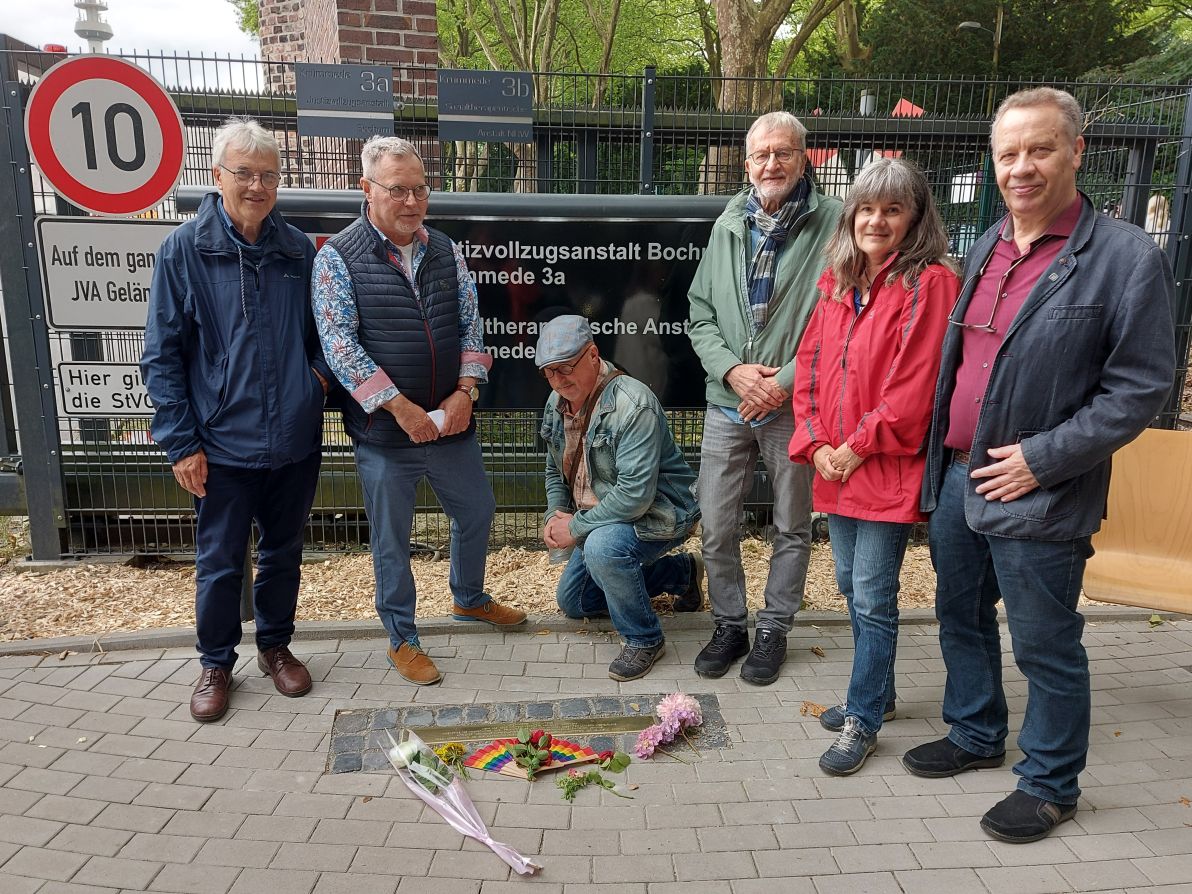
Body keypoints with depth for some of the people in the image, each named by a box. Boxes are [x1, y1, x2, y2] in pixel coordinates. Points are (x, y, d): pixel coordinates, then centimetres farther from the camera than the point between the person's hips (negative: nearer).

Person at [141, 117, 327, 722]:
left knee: (283, 553, 16)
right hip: (223, 445, -2)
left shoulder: (299, 249, 2)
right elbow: (161, 355, -4)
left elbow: (320, 331, 17)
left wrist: (321, 371, -3)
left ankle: (275, 645, 36)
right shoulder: (184, 249, -5)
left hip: (295, 441, 3)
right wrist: (181, 441, -7)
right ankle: (216, 664, 30)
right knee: (220, 562, 9)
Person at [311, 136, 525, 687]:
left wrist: (465, 391, -9)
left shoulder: (445, 251, 6)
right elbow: (339, 346, -15)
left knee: (476, 511, 20)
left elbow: (470, 325, 6)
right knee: (391, 541, 9)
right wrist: (401, 408, -19)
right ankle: (402, 638, 30)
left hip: (451, 424, 5)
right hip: (384, 432, -5)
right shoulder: (338, 258, -9)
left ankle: (469, 598, 46)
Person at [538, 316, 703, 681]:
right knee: (573, 602, 19)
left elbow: (635, 494, -34)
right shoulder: (557, 403, -1)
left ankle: (644, 639, -13)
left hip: (656, 512, -9)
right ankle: (681, 571, 28)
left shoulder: (633, 404, -29)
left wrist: (576, 528, -25)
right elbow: (555, 470, 14)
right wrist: (556, 514, -5)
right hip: (601, 520, 10)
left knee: (602, 546, -39)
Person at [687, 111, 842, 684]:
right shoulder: (727, 227, 8)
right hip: (728, 402, 4)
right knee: (716, 528, 9)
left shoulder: (832, 224, -6)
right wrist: (732, 370, -8)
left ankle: (773, 631, 30)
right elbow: (700, 316, 8)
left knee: (792, 528, 11)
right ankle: (729, 627, 29)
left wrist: (785, 382, -15)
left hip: (795, 406, -3)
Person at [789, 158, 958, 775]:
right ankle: (877, 693, 38)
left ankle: (863, 720, 18)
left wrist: (858, 449, -13)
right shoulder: (837, 282, 10)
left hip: (889, 469, -7)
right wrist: (817, 445, -3)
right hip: (836, 468, 7)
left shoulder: (928, 284, -11)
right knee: (852, 586, 18)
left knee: (873, 598, 1)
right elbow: (809, 365, 8)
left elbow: (913, 387, -17)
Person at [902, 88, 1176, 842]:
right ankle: (976, 735, 42)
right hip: (956, 478, 7)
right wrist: (943, 456, 9)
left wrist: (1041, 458, -18)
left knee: (1045, 649, 8)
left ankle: (1051, 785, 30)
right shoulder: (986, 249, 9)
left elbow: (1141, 388, -13)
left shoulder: (1127, 258, -11)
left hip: (1037, 496, -6)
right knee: (962, 619, 20)